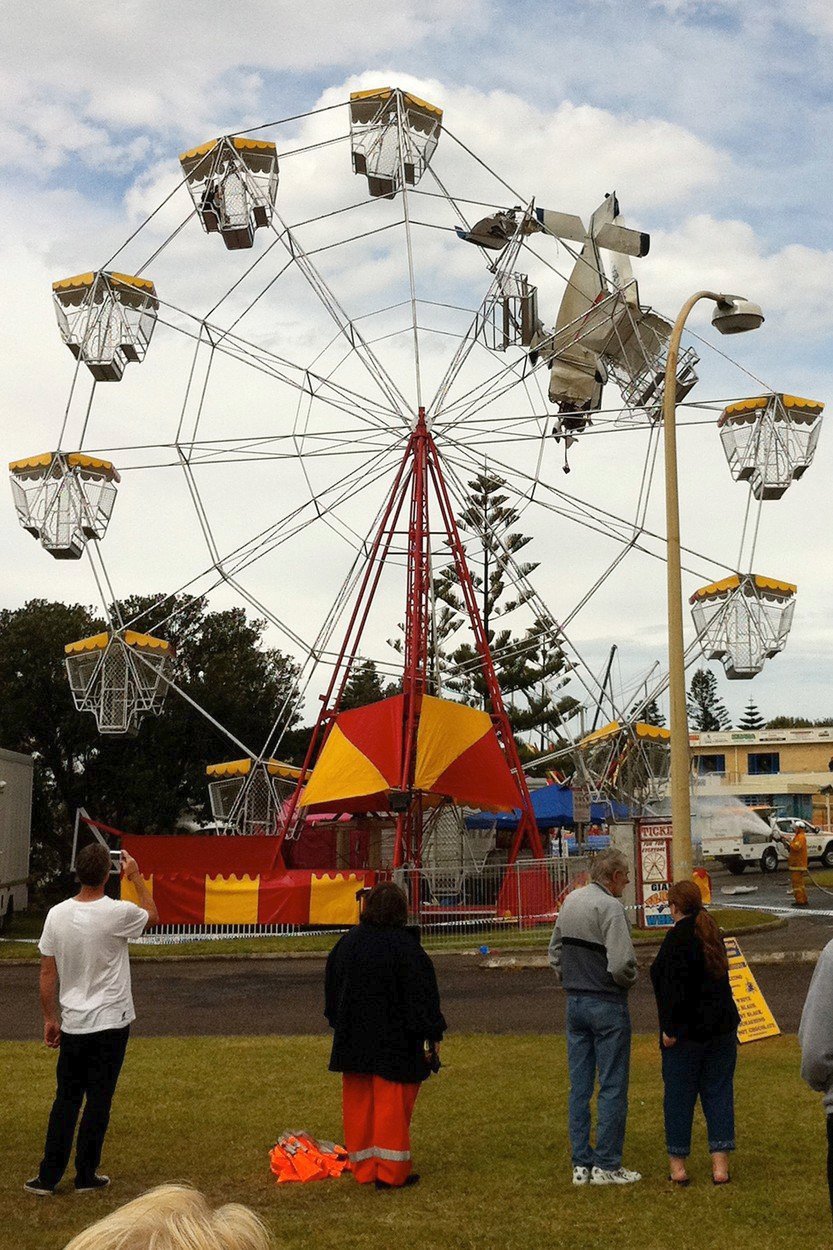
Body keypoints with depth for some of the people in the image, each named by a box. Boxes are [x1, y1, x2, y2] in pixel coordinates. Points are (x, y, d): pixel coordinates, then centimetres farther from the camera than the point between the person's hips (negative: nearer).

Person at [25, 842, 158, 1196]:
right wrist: (136, 877, 15)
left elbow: (47, 973, 1)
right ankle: (86, 1175, 14)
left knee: (66, 1099, 13)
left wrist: (50, 1018, 12)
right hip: (111, 1022, -3)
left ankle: (48, 1176, 14)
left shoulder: (57, 914, -5)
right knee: (98, 1100, 6)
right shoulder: (117, 913, -15)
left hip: (72, 1025, 3)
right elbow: (153, 915, 8)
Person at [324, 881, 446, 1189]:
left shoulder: (347, 942, 2)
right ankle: (391, 1172, 7)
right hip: (394, 1042, -5)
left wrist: (339, 1025, 23)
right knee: (393, 1105, 3)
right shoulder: (405, 946, -16)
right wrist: (432, 1035, -5)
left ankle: (363, 1169, 20)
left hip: (354, 1040, 5)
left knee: (359, 1104, 13)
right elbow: (423, 995, -13)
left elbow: (332, 989, 12)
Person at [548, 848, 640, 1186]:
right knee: (613, 1087, 1)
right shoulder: (609, 907, -17)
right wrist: (630, 978, -3)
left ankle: (581, 1164, 16)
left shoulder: (570, 902, 8)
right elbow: (621, 965, -23)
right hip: (607, 1005, -8)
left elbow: (555, 953, 16)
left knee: (579, 1086, 11)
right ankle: (607, 1165, 5)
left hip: (574, 1002, 8)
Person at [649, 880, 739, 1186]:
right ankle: (720, 1164, 8)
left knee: (679, 1094, 4)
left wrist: (670, 1029, -16)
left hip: (687, 1033, -7)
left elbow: (676, 988, -21)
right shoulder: (712, 933, 10)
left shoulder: (677, 938, -16)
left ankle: (677, 1165, 12)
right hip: (722, 1027, 7)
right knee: (718, 1092, 10)